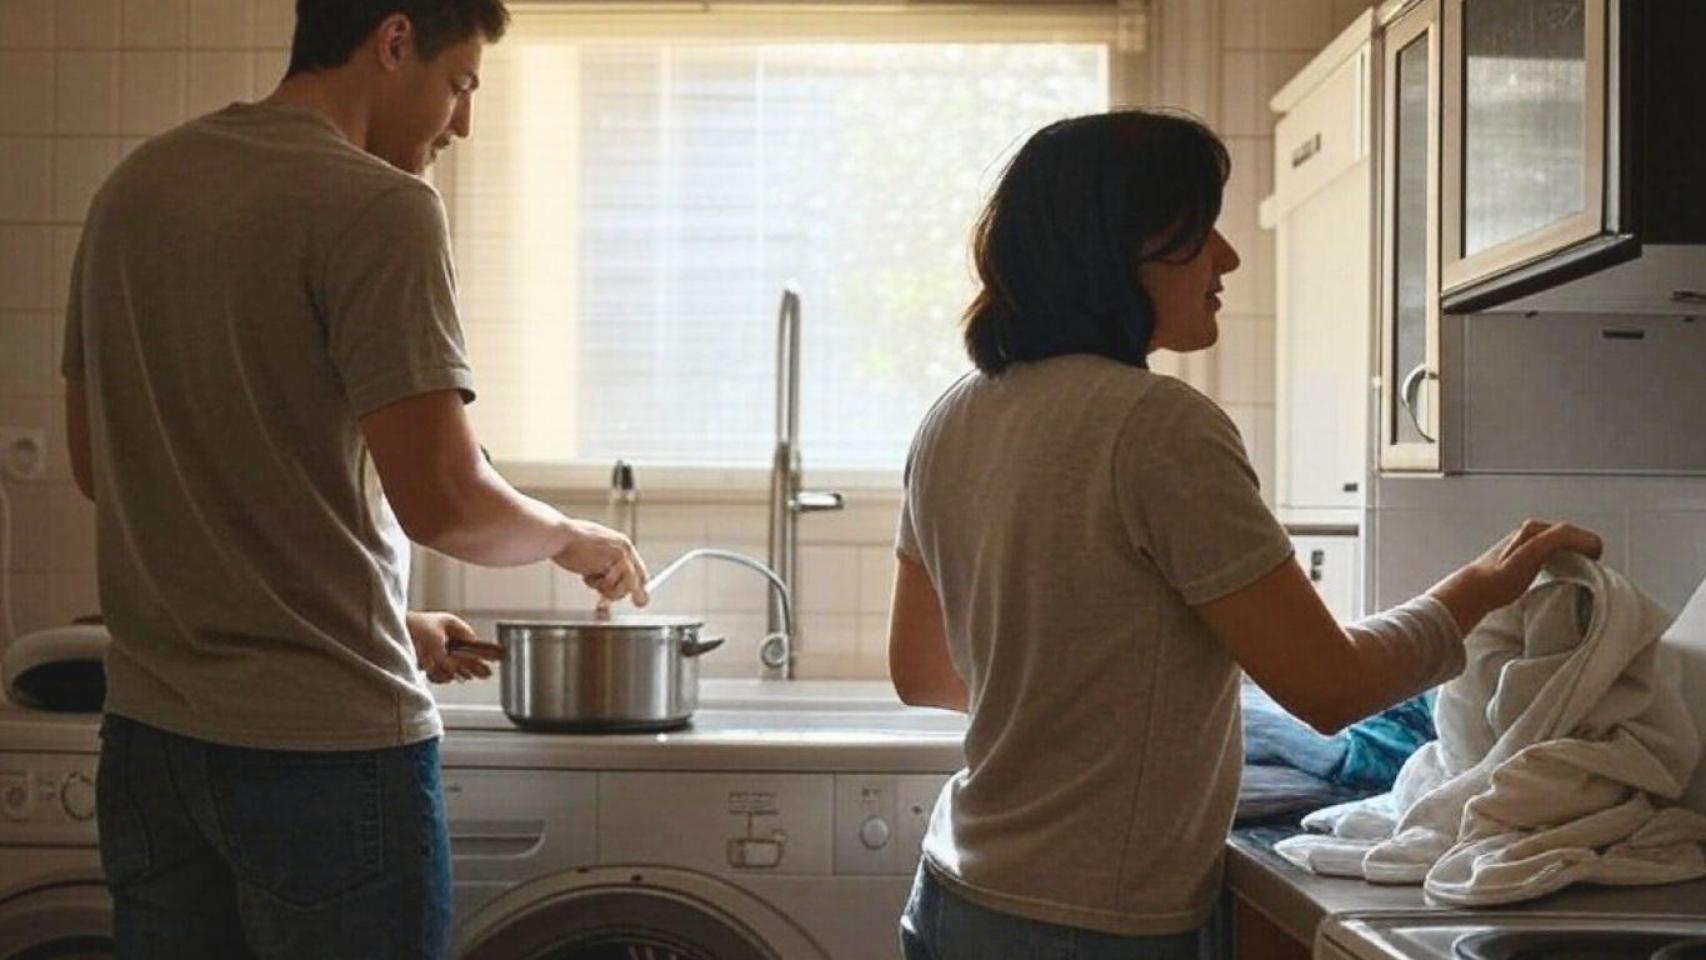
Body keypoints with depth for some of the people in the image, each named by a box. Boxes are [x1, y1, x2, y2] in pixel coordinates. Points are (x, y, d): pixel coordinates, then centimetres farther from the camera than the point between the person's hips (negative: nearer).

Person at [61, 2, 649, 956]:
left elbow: (100, 463, 15)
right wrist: (571, 537, 2)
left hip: (147, 733, 7)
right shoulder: (378, 208, -15)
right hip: (324, 742, -7)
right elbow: (440, 498, -21)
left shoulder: (134, 188, 8)